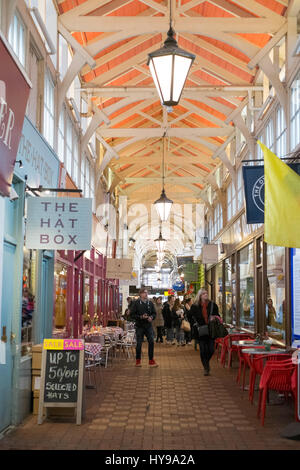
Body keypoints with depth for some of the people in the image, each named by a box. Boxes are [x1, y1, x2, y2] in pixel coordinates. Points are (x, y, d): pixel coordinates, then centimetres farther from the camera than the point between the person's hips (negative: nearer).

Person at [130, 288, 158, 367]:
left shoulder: (150, 303, 7)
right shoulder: (136, 303, -5)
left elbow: (154, 313, 14)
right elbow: (132, 314, -6)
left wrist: (151, 317, -7)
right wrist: (141, 317, -17)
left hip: (148, 325, 3)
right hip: (139, 326, -3)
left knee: (151, 342, -4)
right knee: (139, 343, 3)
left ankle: (151, 360, 8)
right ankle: (138, 361, 18)